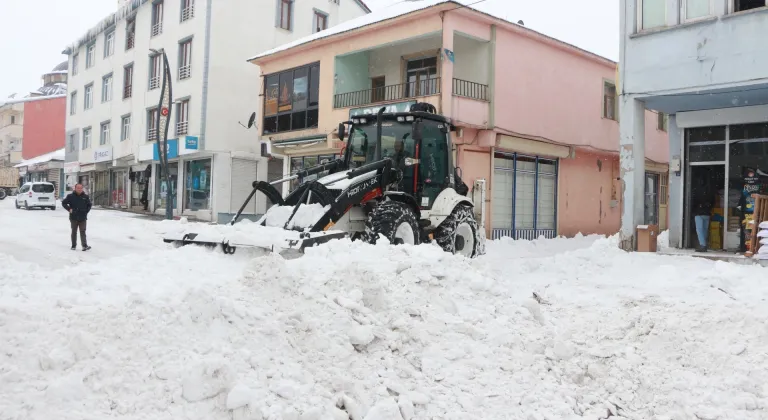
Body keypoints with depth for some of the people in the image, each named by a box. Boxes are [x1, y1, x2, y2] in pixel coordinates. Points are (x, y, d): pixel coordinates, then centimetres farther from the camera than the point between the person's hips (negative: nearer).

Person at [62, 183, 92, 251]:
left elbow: (89, 205, 18)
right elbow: (64, 203, 6)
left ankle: (84, 245, -11)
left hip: (83, 218, 0)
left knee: (82, 232, -4)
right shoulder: (71, 196, 0)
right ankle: (74, 246, 17)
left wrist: (86, 211, 5)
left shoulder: (86, 196, 6)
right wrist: (69, 209, -6)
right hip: (73, 218, 0)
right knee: (74, 232, 9)